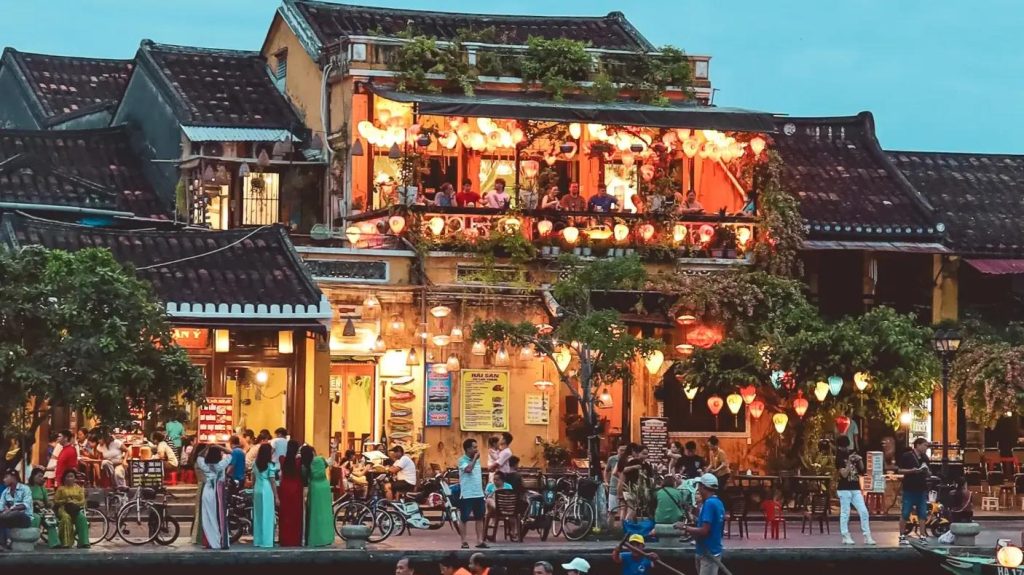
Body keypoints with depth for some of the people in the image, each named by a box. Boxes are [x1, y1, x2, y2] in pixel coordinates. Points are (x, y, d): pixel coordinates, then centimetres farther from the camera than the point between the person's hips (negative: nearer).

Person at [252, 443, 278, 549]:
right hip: (267, 491, -6)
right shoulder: (270, 465, -8)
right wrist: (276, 496, -4)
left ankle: (257, 541, 14)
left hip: (257, 490, 6)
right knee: (267, 516, -2)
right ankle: (266, 542, -3)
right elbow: (272, 482, -8)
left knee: (258, 516, 11)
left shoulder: (255, 464, 7)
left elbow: (253, 479, 12)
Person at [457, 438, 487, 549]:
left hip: (479, 494, 7)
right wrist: (475, 458, -19)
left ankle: (480, 541, 10)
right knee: (464, 519, 0)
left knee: (480, 518, 6)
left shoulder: (477, 460, 13)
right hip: (466, 495, -7)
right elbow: (468, 469, -29)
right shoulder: (462, 460, -9)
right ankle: (464, 542, 5)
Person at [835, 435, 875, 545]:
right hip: (844, 489, -5)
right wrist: (849, 462, -23)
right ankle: (845, 537, 4)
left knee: (864, 511, -1)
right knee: (845, 513, -2)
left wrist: (860, 460, -3)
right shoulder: (839, 458, -5)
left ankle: (867, 536, 0)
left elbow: (862, 469, 15)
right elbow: (844, 474, -14)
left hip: (856, 488, 5)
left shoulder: (853, 453, 11)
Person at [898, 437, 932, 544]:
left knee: (922, 514, 4)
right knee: (905, 514, -3)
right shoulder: (906, 456, -5)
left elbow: (929, 473, 21)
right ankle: (902, 536, 4)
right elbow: (899, 470, -6)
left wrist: (927, 472, -3)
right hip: (909, 489, -5)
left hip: (922, 490, 5)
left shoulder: (925, 458, 13)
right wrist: (911, 471, -19)